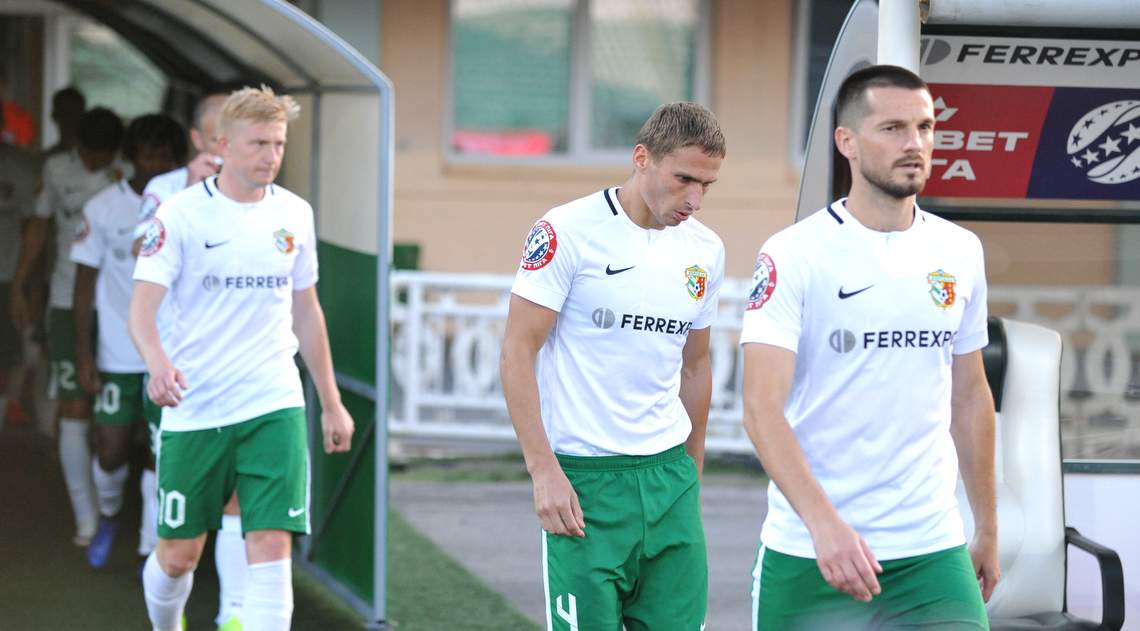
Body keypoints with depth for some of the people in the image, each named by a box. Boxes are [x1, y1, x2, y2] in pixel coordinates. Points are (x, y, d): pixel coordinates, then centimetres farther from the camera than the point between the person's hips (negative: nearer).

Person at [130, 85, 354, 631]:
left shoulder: (294, 214, 6)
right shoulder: (181, 214, -7)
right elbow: (141, 308, -13)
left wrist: (331, 402, 19)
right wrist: (158, 363, -34)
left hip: (274, 406, 2)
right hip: (194, 409, -2)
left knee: (271, 546, -13)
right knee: (179, 554, 8)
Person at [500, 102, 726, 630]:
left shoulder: (705, 251, 9)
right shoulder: (568, 232, -8)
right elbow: (517, 352, -9)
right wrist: (543, 470, -14)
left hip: (668, 472, 5)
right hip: (584, 477, -5)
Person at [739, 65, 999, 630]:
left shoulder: (960, 252, 9)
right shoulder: (792, 255, -8)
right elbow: (761, 409, -16)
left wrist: (987, 529, 19)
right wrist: (824, 522, -29)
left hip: (934, 554, 4)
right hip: (808, 556, -3)